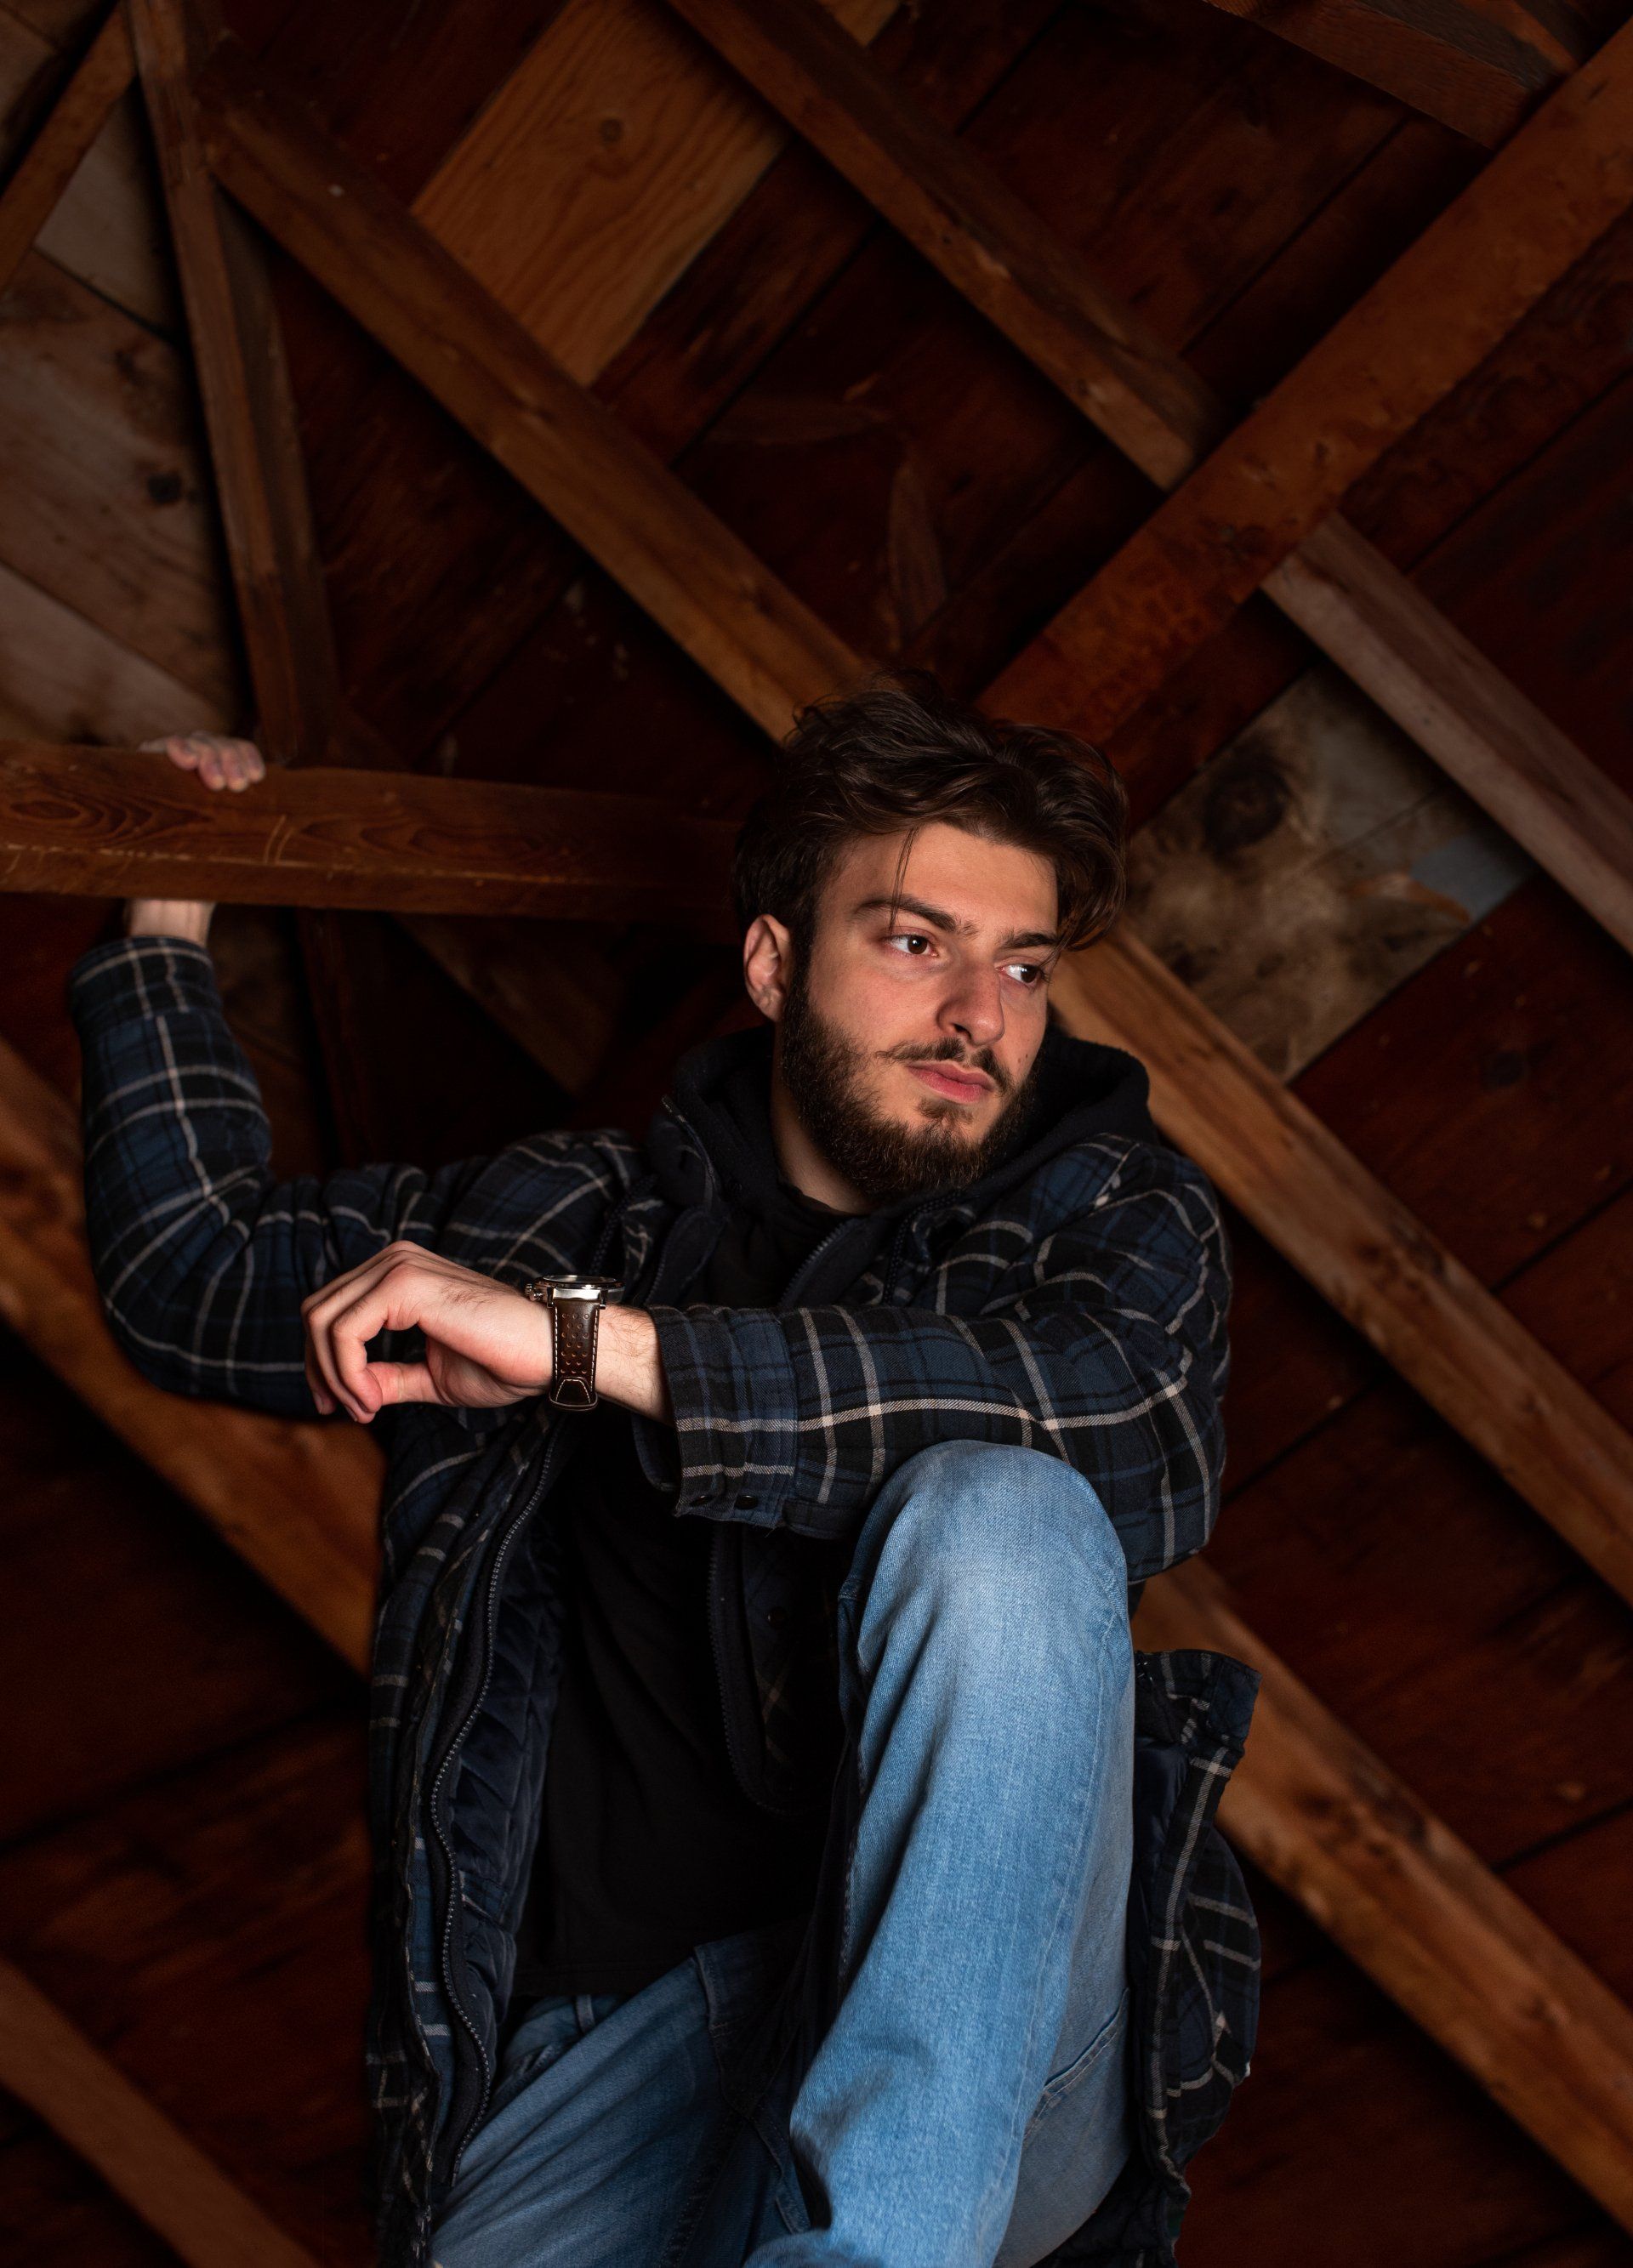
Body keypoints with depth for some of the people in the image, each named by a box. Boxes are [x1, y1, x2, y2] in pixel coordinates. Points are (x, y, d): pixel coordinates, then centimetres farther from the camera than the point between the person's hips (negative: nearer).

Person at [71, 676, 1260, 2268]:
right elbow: (191, 1272, 28)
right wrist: (172, 911, 30)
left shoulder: (1117, 1215, 10)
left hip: (988, 2041, 0)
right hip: (626, 2030, 0)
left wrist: (585, 1343, -16)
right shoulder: (581, 1221, 17)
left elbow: (1108, 1414, -14)